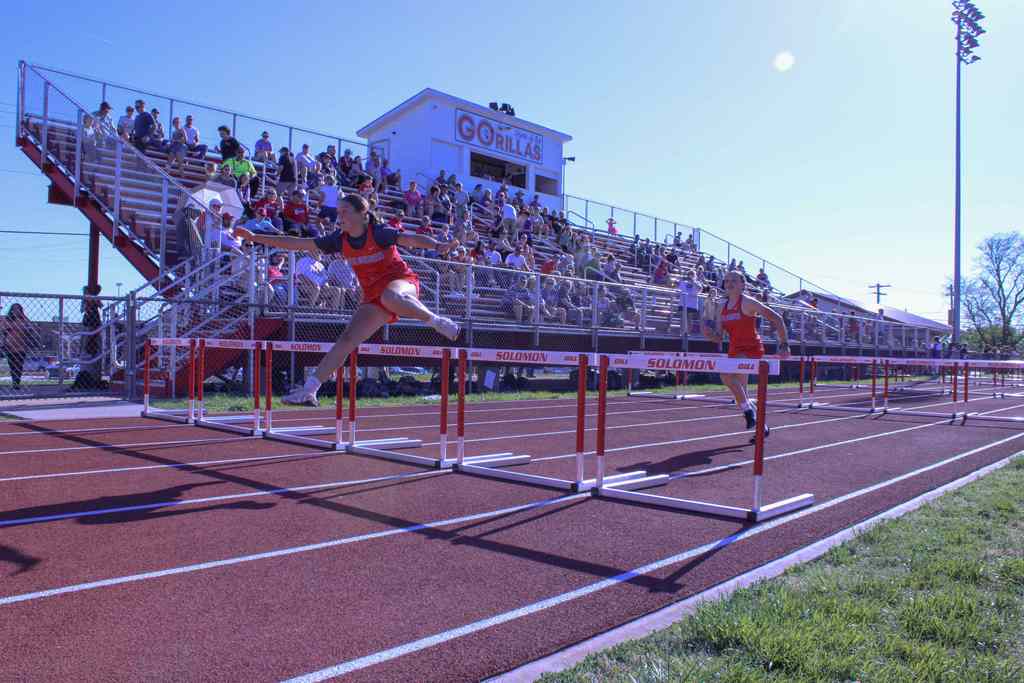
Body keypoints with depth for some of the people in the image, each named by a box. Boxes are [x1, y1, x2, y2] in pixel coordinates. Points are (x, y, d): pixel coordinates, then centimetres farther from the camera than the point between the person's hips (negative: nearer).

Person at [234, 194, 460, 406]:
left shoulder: (379, 233, -16)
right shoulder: (339, 240, 0)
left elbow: (411, 239, -30)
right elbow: (298, 244, 3)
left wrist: (438, 246, -51)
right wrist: (254, 238, 1)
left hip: (402, 282, -5)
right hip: (373, 295, 6)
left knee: (389, 297, -42)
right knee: (347, 339, -5)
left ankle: (436, 321, -22)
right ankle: (309, 390, -1)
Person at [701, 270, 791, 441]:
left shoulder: (748, 302, -10)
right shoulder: (721, 309, 8)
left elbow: (776, 318, -8)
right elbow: (718, 338, 9)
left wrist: (784, 344, -9)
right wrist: (709, 333, -13)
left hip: (752, 349, -7)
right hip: (734, 352, 7)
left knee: (726, 374, -31)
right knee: (740, 394, 12)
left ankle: (749, 410, -14)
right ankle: (761, 427, 29)